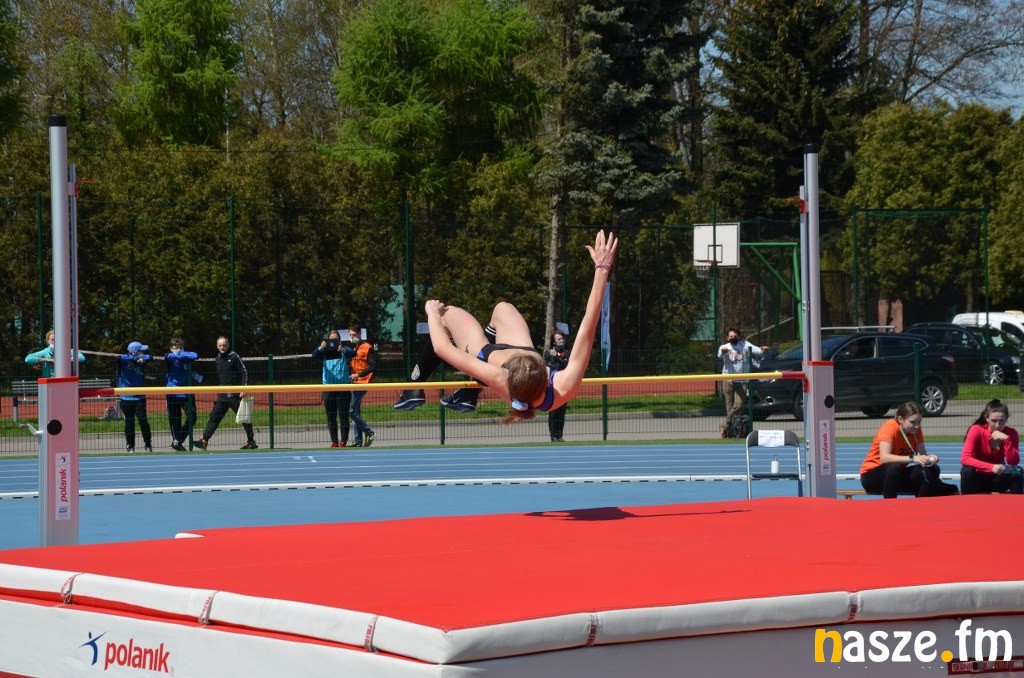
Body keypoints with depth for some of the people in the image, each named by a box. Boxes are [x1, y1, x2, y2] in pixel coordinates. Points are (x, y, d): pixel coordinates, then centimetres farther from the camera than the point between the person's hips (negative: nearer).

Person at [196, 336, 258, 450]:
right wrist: (218, 392, 19)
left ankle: (251, 441, 8)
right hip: (222, 396, 6)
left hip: (235, 395, -6)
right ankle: (204, 440, -2)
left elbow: (244, 373, -8)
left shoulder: (234, 357, -6)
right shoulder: (217, 360, 12)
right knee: (214, 417, -1)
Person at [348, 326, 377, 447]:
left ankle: (369, 433, -4)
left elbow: (373, 365, -14)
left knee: (352, 411, -13)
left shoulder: (367, 347, -8)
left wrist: (359, 374, -20)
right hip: (355, 383, 9)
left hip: (362, 382, -9)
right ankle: (358, 440, 13)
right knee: (356, 412, 10)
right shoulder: (353, 348, 17)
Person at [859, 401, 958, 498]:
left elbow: (922, 455, -10)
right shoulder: (890, 427, -23)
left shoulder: (916, 430, -5)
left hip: (897, 476, 6)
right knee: (893, 467, -39)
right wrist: (912, 458, -47)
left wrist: (929, 458, -34)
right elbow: (884, 458, -37)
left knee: (932, 471, -18)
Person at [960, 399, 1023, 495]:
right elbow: (965, 458, -29)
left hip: (997, 478, 2)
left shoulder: (1011, 433, -9)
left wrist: (1007, 440, -30)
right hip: (978, 478, -2)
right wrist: (991, 467, -39)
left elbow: (1014, 462, -18)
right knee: (967, 471, -34)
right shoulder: (977, 430, -18)